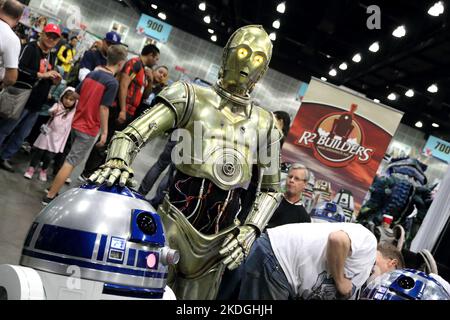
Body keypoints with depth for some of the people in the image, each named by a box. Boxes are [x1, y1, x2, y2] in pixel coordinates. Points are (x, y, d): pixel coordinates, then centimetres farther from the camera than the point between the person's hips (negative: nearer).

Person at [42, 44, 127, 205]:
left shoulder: (92, 73, 5)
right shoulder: (112, 82, -17)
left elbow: (76, 94, 10)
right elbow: (103, 108, -19)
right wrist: (104, 132, -13)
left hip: (76, 123, 8)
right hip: (89, 129, -8)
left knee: (71, 159, 23)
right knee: (71, 162, -3)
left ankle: (54, 188, 30)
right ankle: (50, 197, 0)